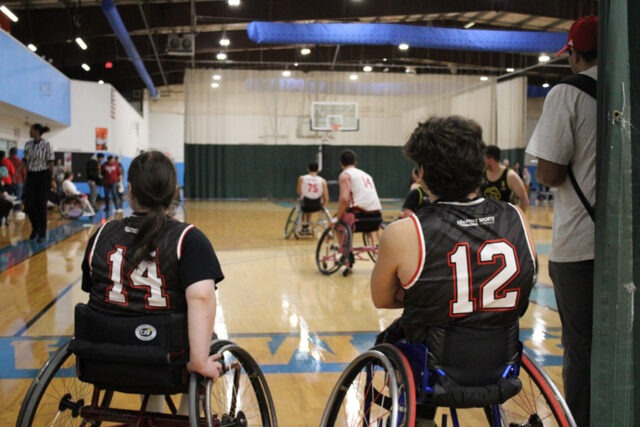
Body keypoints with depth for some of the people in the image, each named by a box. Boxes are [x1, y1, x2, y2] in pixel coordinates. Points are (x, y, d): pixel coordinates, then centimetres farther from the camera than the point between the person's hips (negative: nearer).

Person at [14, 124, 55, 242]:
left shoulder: (46, 144, -9)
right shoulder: (28, 144, 7)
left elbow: (50, 162, -9)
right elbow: (25, 160, 12)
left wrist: (52, 178, -12)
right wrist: (17, 173, 4)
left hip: (43, 176, -5)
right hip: (30, 176, 5)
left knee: (41, 205, -2)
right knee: (28, 204, 2)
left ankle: (42, 233, 9)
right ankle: (35, 228, 24)